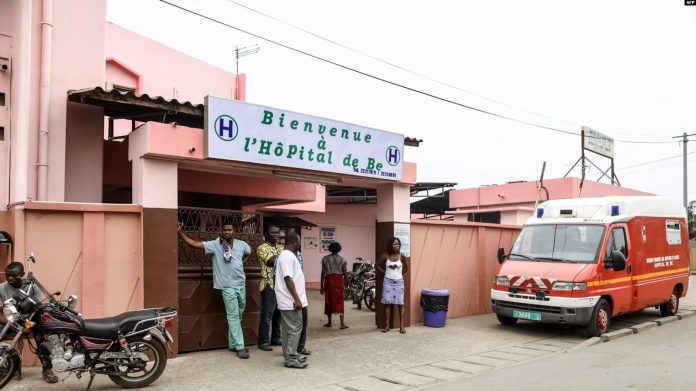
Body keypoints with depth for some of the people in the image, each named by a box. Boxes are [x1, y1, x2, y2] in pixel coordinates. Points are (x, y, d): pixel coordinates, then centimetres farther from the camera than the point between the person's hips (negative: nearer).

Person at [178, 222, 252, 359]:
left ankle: (233, 344, 26)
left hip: (241, 285, 5)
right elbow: (194, 244, -15)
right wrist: (180, 232, -23)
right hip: (228, 287, -5)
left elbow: (249, 253, 26)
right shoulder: (215, 244, -8)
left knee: (238, 316, 14)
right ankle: (239, 347, -1)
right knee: (233, 317, -4)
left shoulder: (241, 244, 3)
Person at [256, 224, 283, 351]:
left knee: (278, 313, 12)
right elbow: (273, 261, -20)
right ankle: (263, 341, 4)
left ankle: (276, 338, 23)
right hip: (269, 285, -7)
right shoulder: (262, 248, -8)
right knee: (267, 314, -3)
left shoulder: (281, 247, 15)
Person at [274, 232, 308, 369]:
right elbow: (288, 279, -24)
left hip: (288, 301, 10)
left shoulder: (288, 255, 16)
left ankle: (291, 356, 21)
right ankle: (291, 359, -1)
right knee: (295, 329, -6)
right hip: (291, 301, -10)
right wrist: (296, 299, -24)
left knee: (289, 329, 14)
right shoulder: (288, 257, -17)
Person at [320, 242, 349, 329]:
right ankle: (342, 323, -5)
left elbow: (323, 273, -2)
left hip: (329, 280, 0)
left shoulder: (325, 259, 0)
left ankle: (329, 322, 19)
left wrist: (322, 286, 3)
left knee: (329, 300, 11)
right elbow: (345, 273, -2)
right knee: (339, 301, 2)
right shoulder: (342, 259, 0)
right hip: (339, 280, 0)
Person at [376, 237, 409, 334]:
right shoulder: (385, 256, -6)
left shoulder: (401, 256, -6)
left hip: (399, 282, 0)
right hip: (388, 281, 0)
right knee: (388, 303, 1)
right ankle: (387, 325, 7)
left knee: (400, 303, 0)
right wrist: (385, 272, 1)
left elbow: (406, 268, 8)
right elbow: (378, 265, 8)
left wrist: (400, 274, 5)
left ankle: (401, 326, 6)